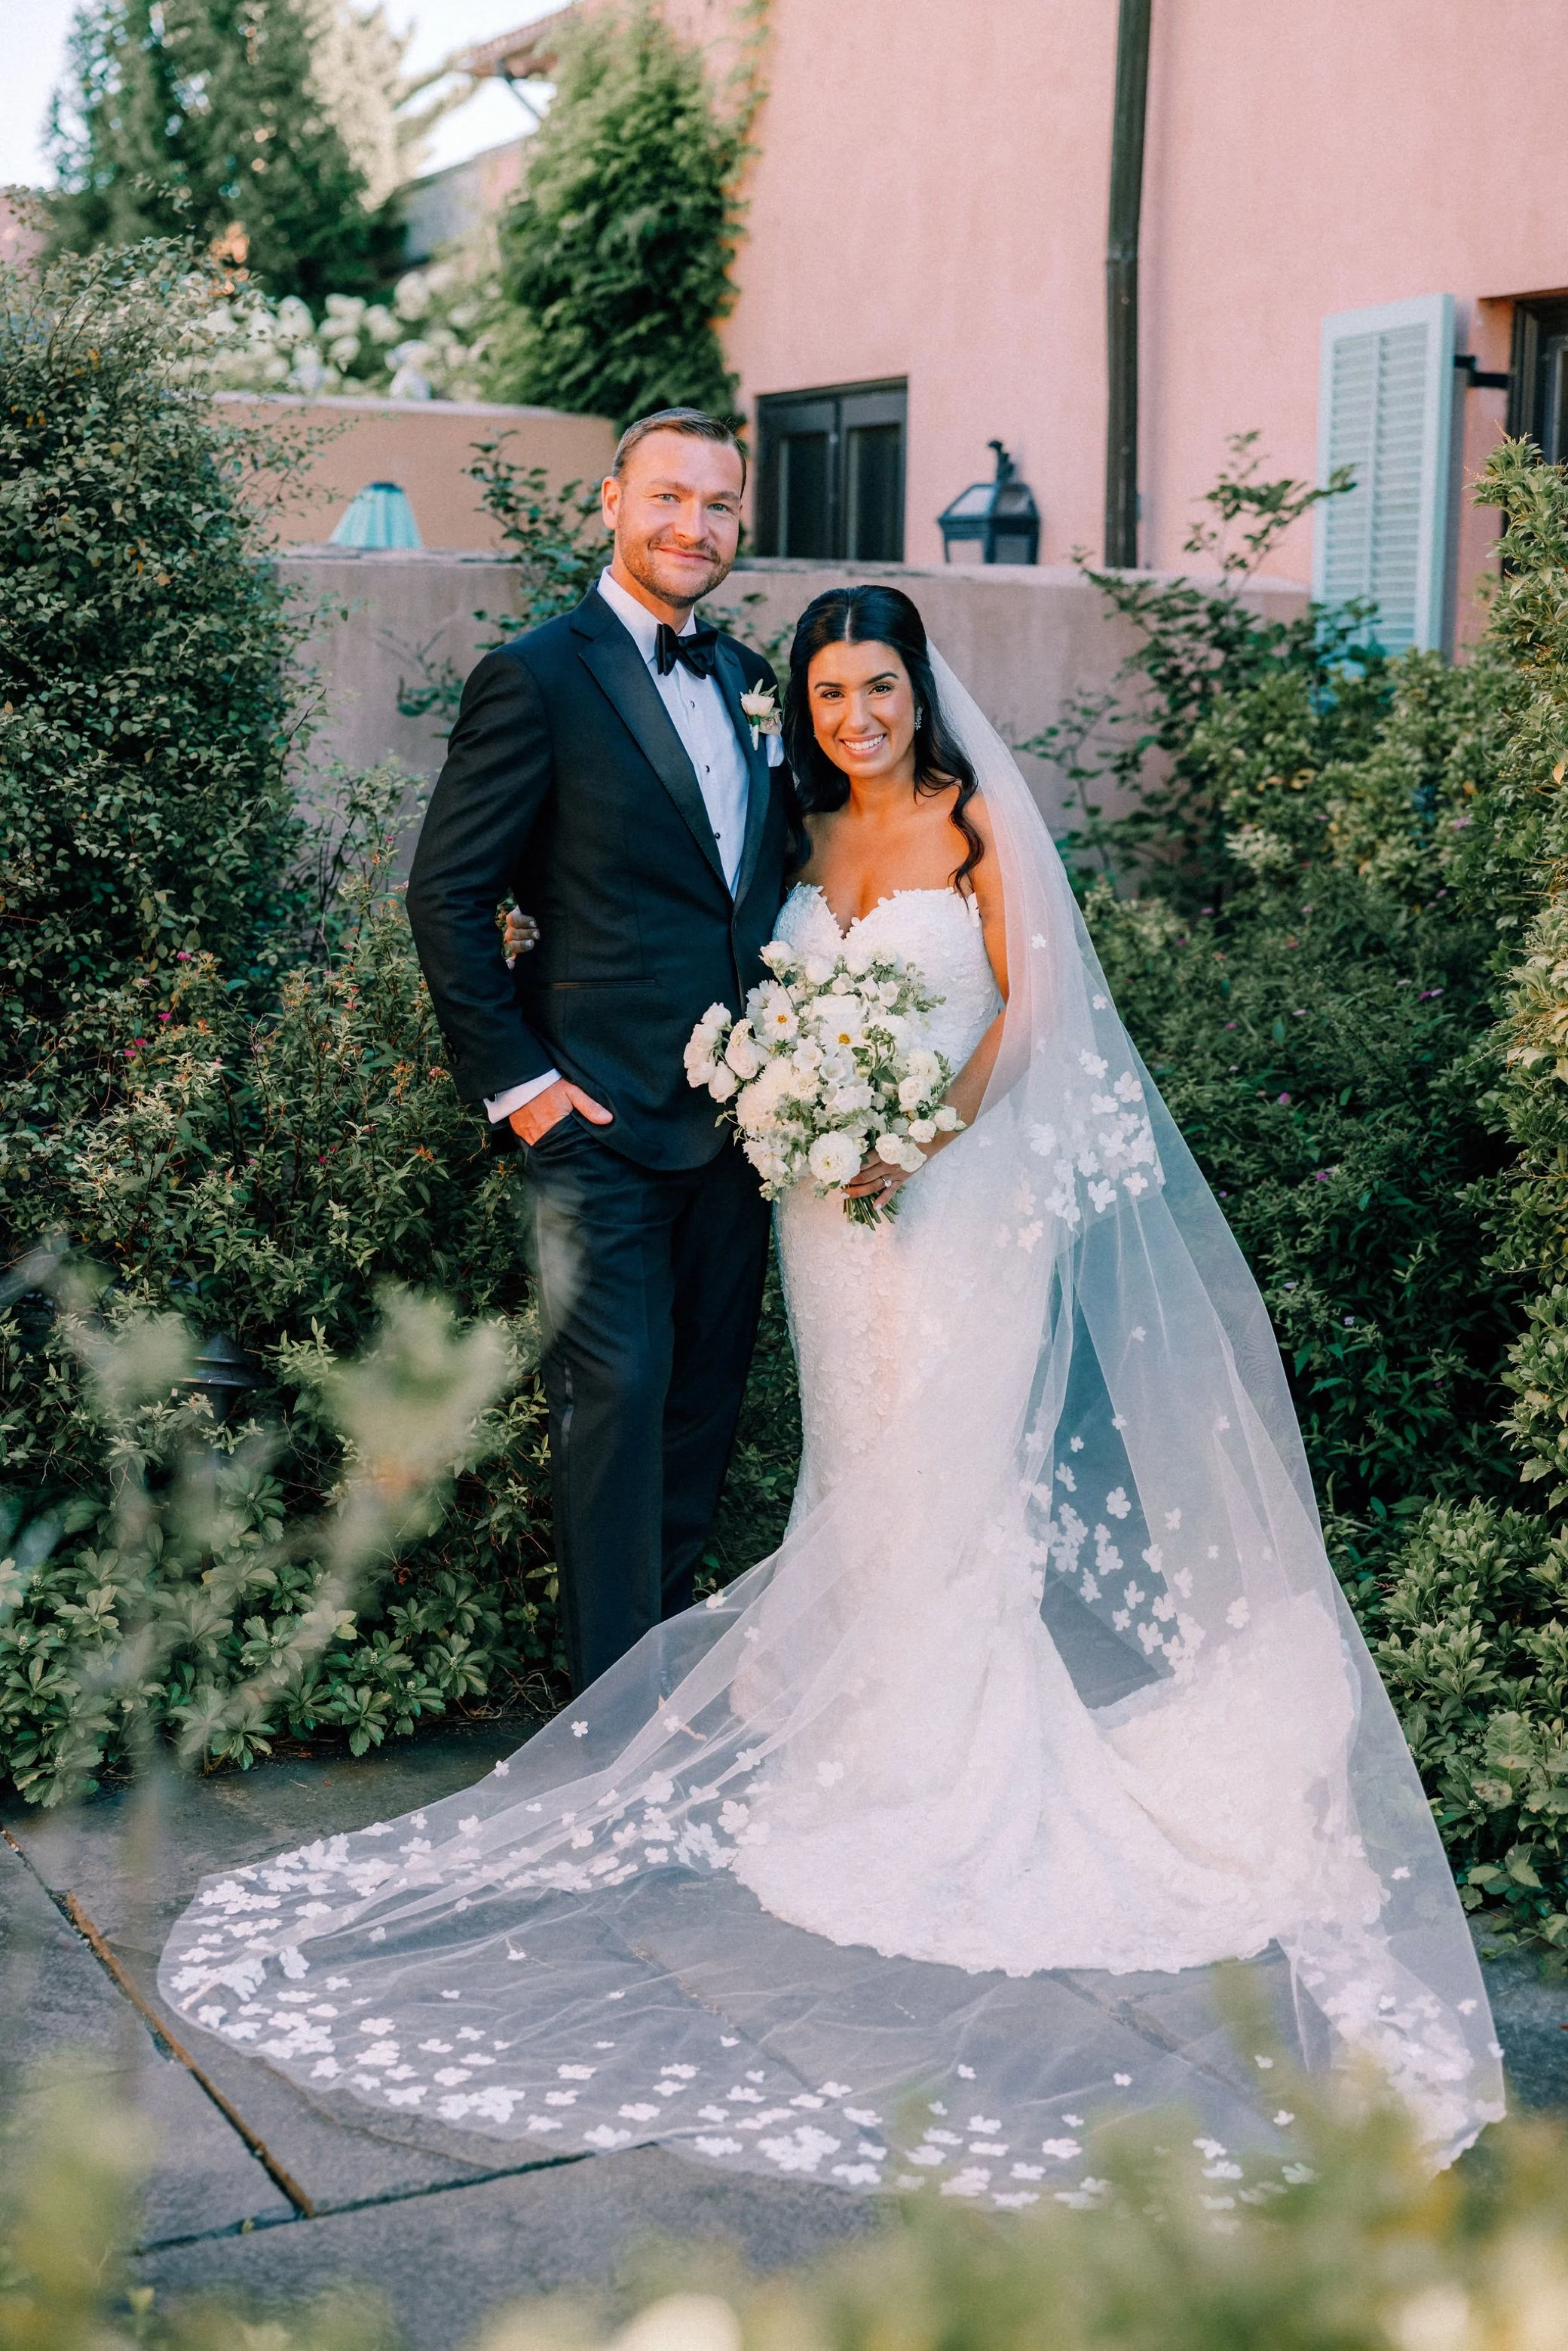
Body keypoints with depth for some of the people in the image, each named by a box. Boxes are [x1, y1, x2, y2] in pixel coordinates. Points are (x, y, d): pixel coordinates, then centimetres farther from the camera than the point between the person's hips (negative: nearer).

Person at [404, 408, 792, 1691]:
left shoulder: (750, 679, 13)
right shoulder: (538, 678, -8)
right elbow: (447, 892, -8)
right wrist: (513, 1081, -11)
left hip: (737, 1112, 7)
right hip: (605, 1117, -6)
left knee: (707, 1395, 14)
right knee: (617, 1396, -5)